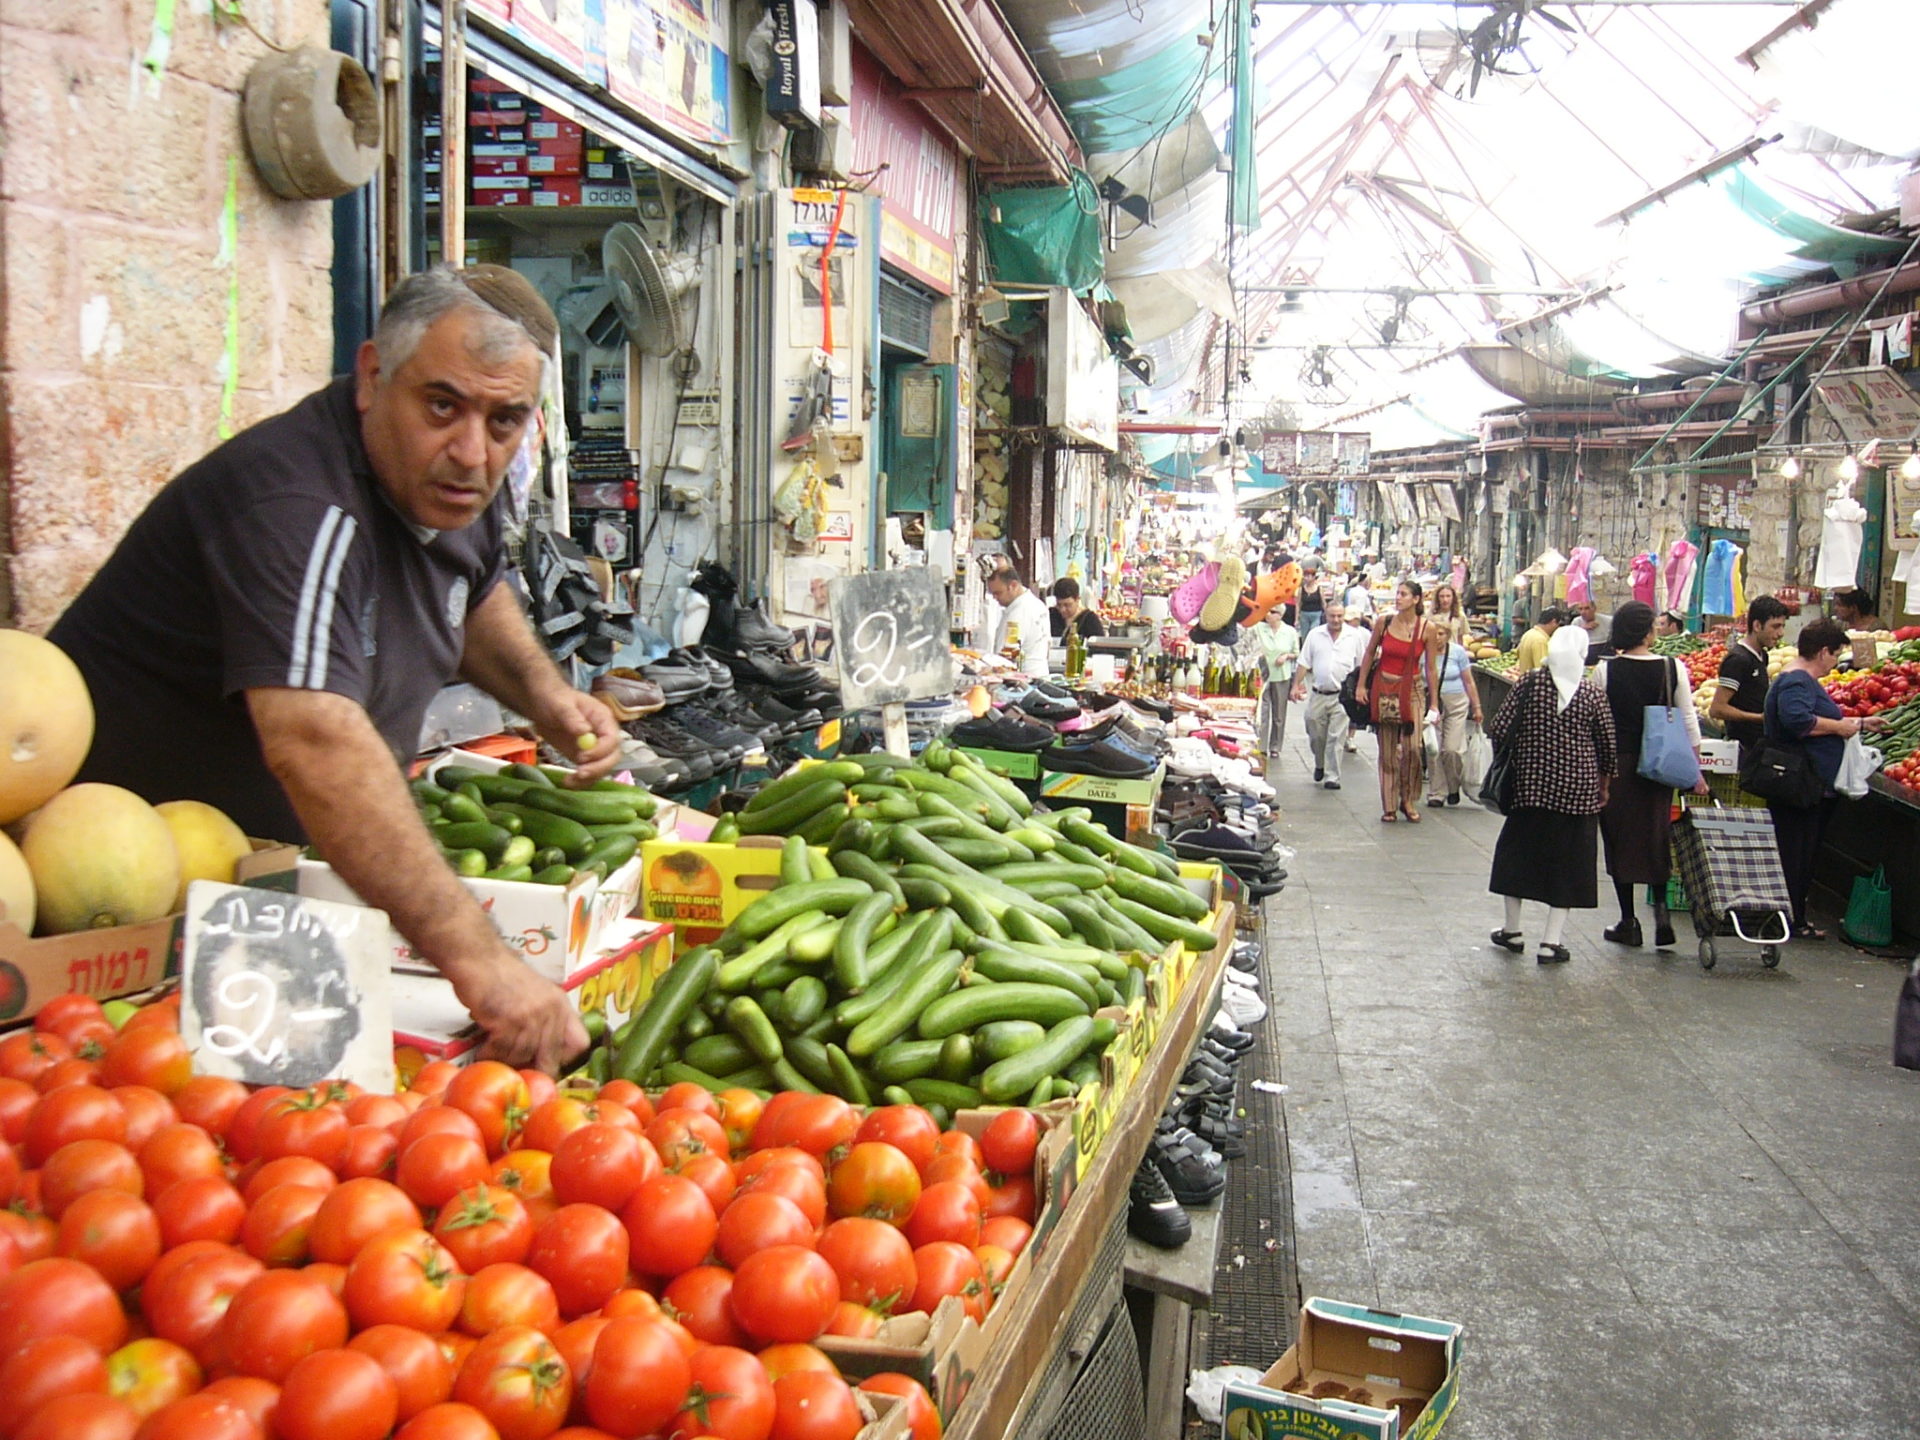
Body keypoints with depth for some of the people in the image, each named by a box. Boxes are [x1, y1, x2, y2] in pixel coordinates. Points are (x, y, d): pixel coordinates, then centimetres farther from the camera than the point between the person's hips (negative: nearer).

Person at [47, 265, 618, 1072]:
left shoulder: (450, 486, -2)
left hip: (275, 867, 8)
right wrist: (476, 959, -54)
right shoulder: (300, 510, -31)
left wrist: (545, 695, 0)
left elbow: (476, 597, 22)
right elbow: (315, 746, -46)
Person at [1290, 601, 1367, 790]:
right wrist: (1296, 686, 2)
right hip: (1318, 694, 2)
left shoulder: (1355, 636, 2)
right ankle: (1320, 765, 36)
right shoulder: (1315, 636, 5)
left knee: (1336, 738, -4)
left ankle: (1332, 776, 2)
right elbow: (1304, 664, 8)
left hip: (1342, 695, -2)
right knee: (1315, 735, 10)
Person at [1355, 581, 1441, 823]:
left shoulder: (1427, 629, -4)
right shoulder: (1383, 623, -1)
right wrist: (1361, 685, 6)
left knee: (1412, 747, -13)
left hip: (1412, 690, -1)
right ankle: (1389, 806, 13)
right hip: (1383, 689, 1)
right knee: (1387, 751, 5)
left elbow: (1431, 668, 2)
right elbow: (1369, 654, 10)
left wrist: (1433, 703, 2)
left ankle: (1408, 801, 6)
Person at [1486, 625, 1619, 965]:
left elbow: (1500, 731, -9)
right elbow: (1609, 746, 1)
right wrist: (1605, 781, 18)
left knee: (1517, 852, 16)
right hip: (1577, 788, 0)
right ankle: (1551, 941, 7)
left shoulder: (1529, 683, -7)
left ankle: (1512, 930, 25)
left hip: (1530, 784, 0)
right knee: (1567, 861, 7)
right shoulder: (1593, 695, -5)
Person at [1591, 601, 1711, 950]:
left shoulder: (1606, 670, -8)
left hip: (1617, 764, -2)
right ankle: (1661, 905, -2)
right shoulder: (1673, 668, -4)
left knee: (1620, 839, 8)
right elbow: (1689, 721, 0)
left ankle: (1629, 922, 12)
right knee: (1656, 836, 16)